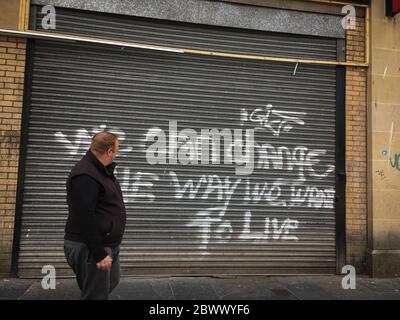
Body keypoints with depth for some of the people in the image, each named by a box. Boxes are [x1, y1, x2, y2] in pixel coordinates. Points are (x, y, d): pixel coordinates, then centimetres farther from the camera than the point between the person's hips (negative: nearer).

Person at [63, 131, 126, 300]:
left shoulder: (102, 169, 10)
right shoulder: (85, 176, -23)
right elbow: (85, 218, -27)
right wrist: (99, 254, -25)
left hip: (109, 244, 10)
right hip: (91, 248, -10)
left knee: (111, 283, 22)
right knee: (96, 295, 1)